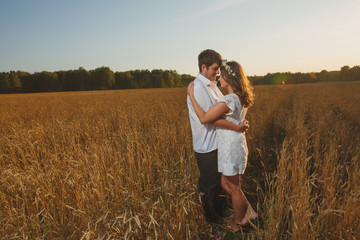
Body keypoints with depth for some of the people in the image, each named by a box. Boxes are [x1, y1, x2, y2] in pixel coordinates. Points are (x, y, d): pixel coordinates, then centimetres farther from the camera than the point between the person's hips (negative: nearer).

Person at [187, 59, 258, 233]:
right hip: (236, 145, 9)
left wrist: (191, 95, -21)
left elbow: (204, 119, -26)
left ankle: (239, 223, 32)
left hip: (231, 148, -9)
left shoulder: (228, 100, -25)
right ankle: (248, 212, 31)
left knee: (234, 187, 11)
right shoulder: (241, 97, 5)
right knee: (226, 184, 22)